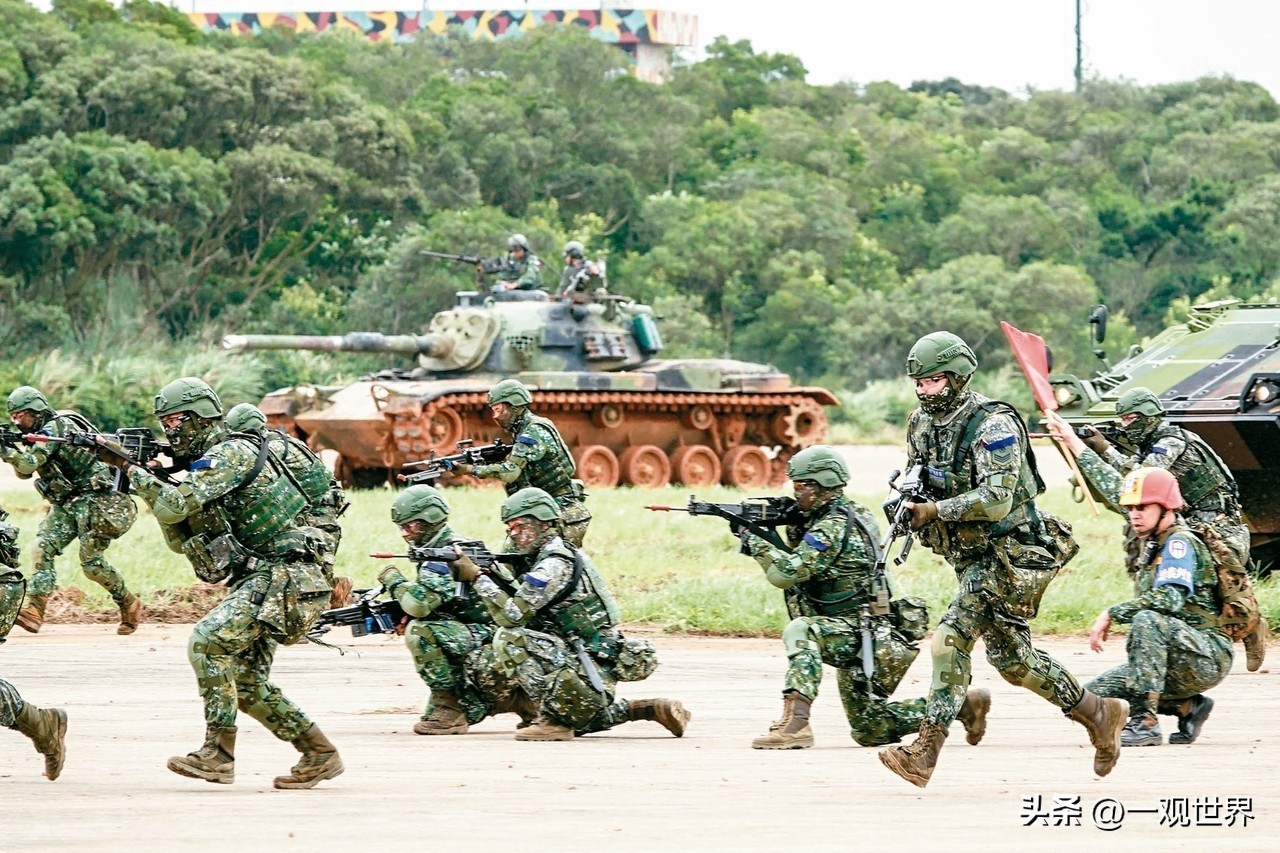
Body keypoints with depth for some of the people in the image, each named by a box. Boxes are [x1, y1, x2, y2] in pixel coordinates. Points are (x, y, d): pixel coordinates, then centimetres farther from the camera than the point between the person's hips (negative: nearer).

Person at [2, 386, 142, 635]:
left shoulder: (56, 427, -17)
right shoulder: (41, 433, 12)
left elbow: (29, 464, -26)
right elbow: (24, 472, 8)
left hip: (93, 499, -9)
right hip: (67, 503, 9)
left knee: (91, 561, -8)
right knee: (43, 548, -9)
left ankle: (131, 607, 11)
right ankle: (33, 611, -17)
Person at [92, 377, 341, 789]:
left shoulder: (234, 452, -11)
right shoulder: (205, 466, 19)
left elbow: (176, 505, -21)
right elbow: (180, 539, 20)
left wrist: (130, 467, -10)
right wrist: (156, 482, 8)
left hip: (285, 578, -11)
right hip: (261, 581, 11)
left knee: (208, 640, -22)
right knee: (245, 683, 8)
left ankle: (218, 754, -20)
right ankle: (320, 755, 16)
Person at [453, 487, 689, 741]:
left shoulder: (554, 564, -17)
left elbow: (512, 615, -22)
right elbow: (523, 609, 18)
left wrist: (477, 578, -16)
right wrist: (493, 577, 5)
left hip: (591, 669, -10)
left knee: (508, 639, -21)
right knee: (576, 721, 30)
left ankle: (552, 719, -16)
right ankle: (651, 709, 20)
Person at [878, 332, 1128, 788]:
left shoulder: (994, 425, -19)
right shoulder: (923, 424, 6)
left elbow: (996, 499, -26)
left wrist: (935, 511, -26)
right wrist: (905, 497, -4)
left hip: (1010, 554, -9)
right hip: (972, 557, 9)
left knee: (953, 637, -19)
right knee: (1010, 656, 13)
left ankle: (925, 752, -20)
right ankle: (1099, 714, 29)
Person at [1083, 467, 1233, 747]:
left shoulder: (1180, 542, -12)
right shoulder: (1152, 545, 16)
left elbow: (1171, 598, -26)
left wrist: (1111, 614, -23)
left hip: (1209, 658, -9)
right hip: (1182, 661, 9)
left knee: (1148, 620, -35)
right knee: (1095, 693, 0)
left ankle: (1145, 722, -32)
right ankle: (1188, 706, 7)